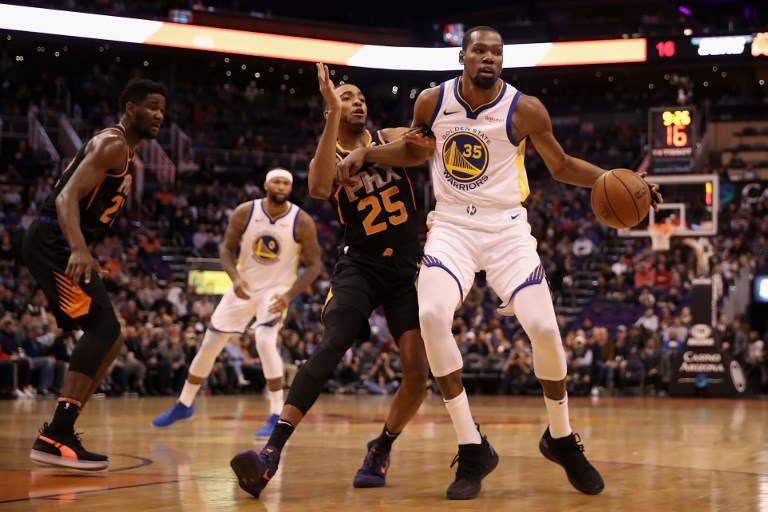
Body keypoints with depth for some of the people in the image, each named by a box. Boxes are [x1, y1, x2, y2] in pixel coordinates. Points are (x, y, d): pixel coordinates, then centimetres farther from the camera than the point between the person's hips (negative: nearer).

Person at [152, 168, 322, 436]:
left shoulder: (302, 222, -15)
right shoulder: (245, 213, -11)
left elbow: (313, 265, -9)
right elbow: (226, 248, -1)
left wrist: (289, 296, -22)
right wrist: (234, 277, -20)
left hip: (276, 290, -3)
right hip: (244, 287, 3)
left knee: (265, 341, -28)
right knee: (209, 345, 6)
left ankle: (277, 416, -18)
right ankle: (183, 405, 27)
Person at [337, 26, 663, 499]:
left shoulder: (525, 109, -8)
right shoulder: (432, 101, -2)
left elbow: (561, 165, 5)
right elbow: (416, 151, 17)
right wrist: (366, 153, 2)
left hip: (507, 228, -1)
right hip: (452, 226, 1)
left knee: (544, 328, -15)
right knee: (432, 317, -26)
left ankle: (561, 439, 14)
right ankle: (473, 451, -14)